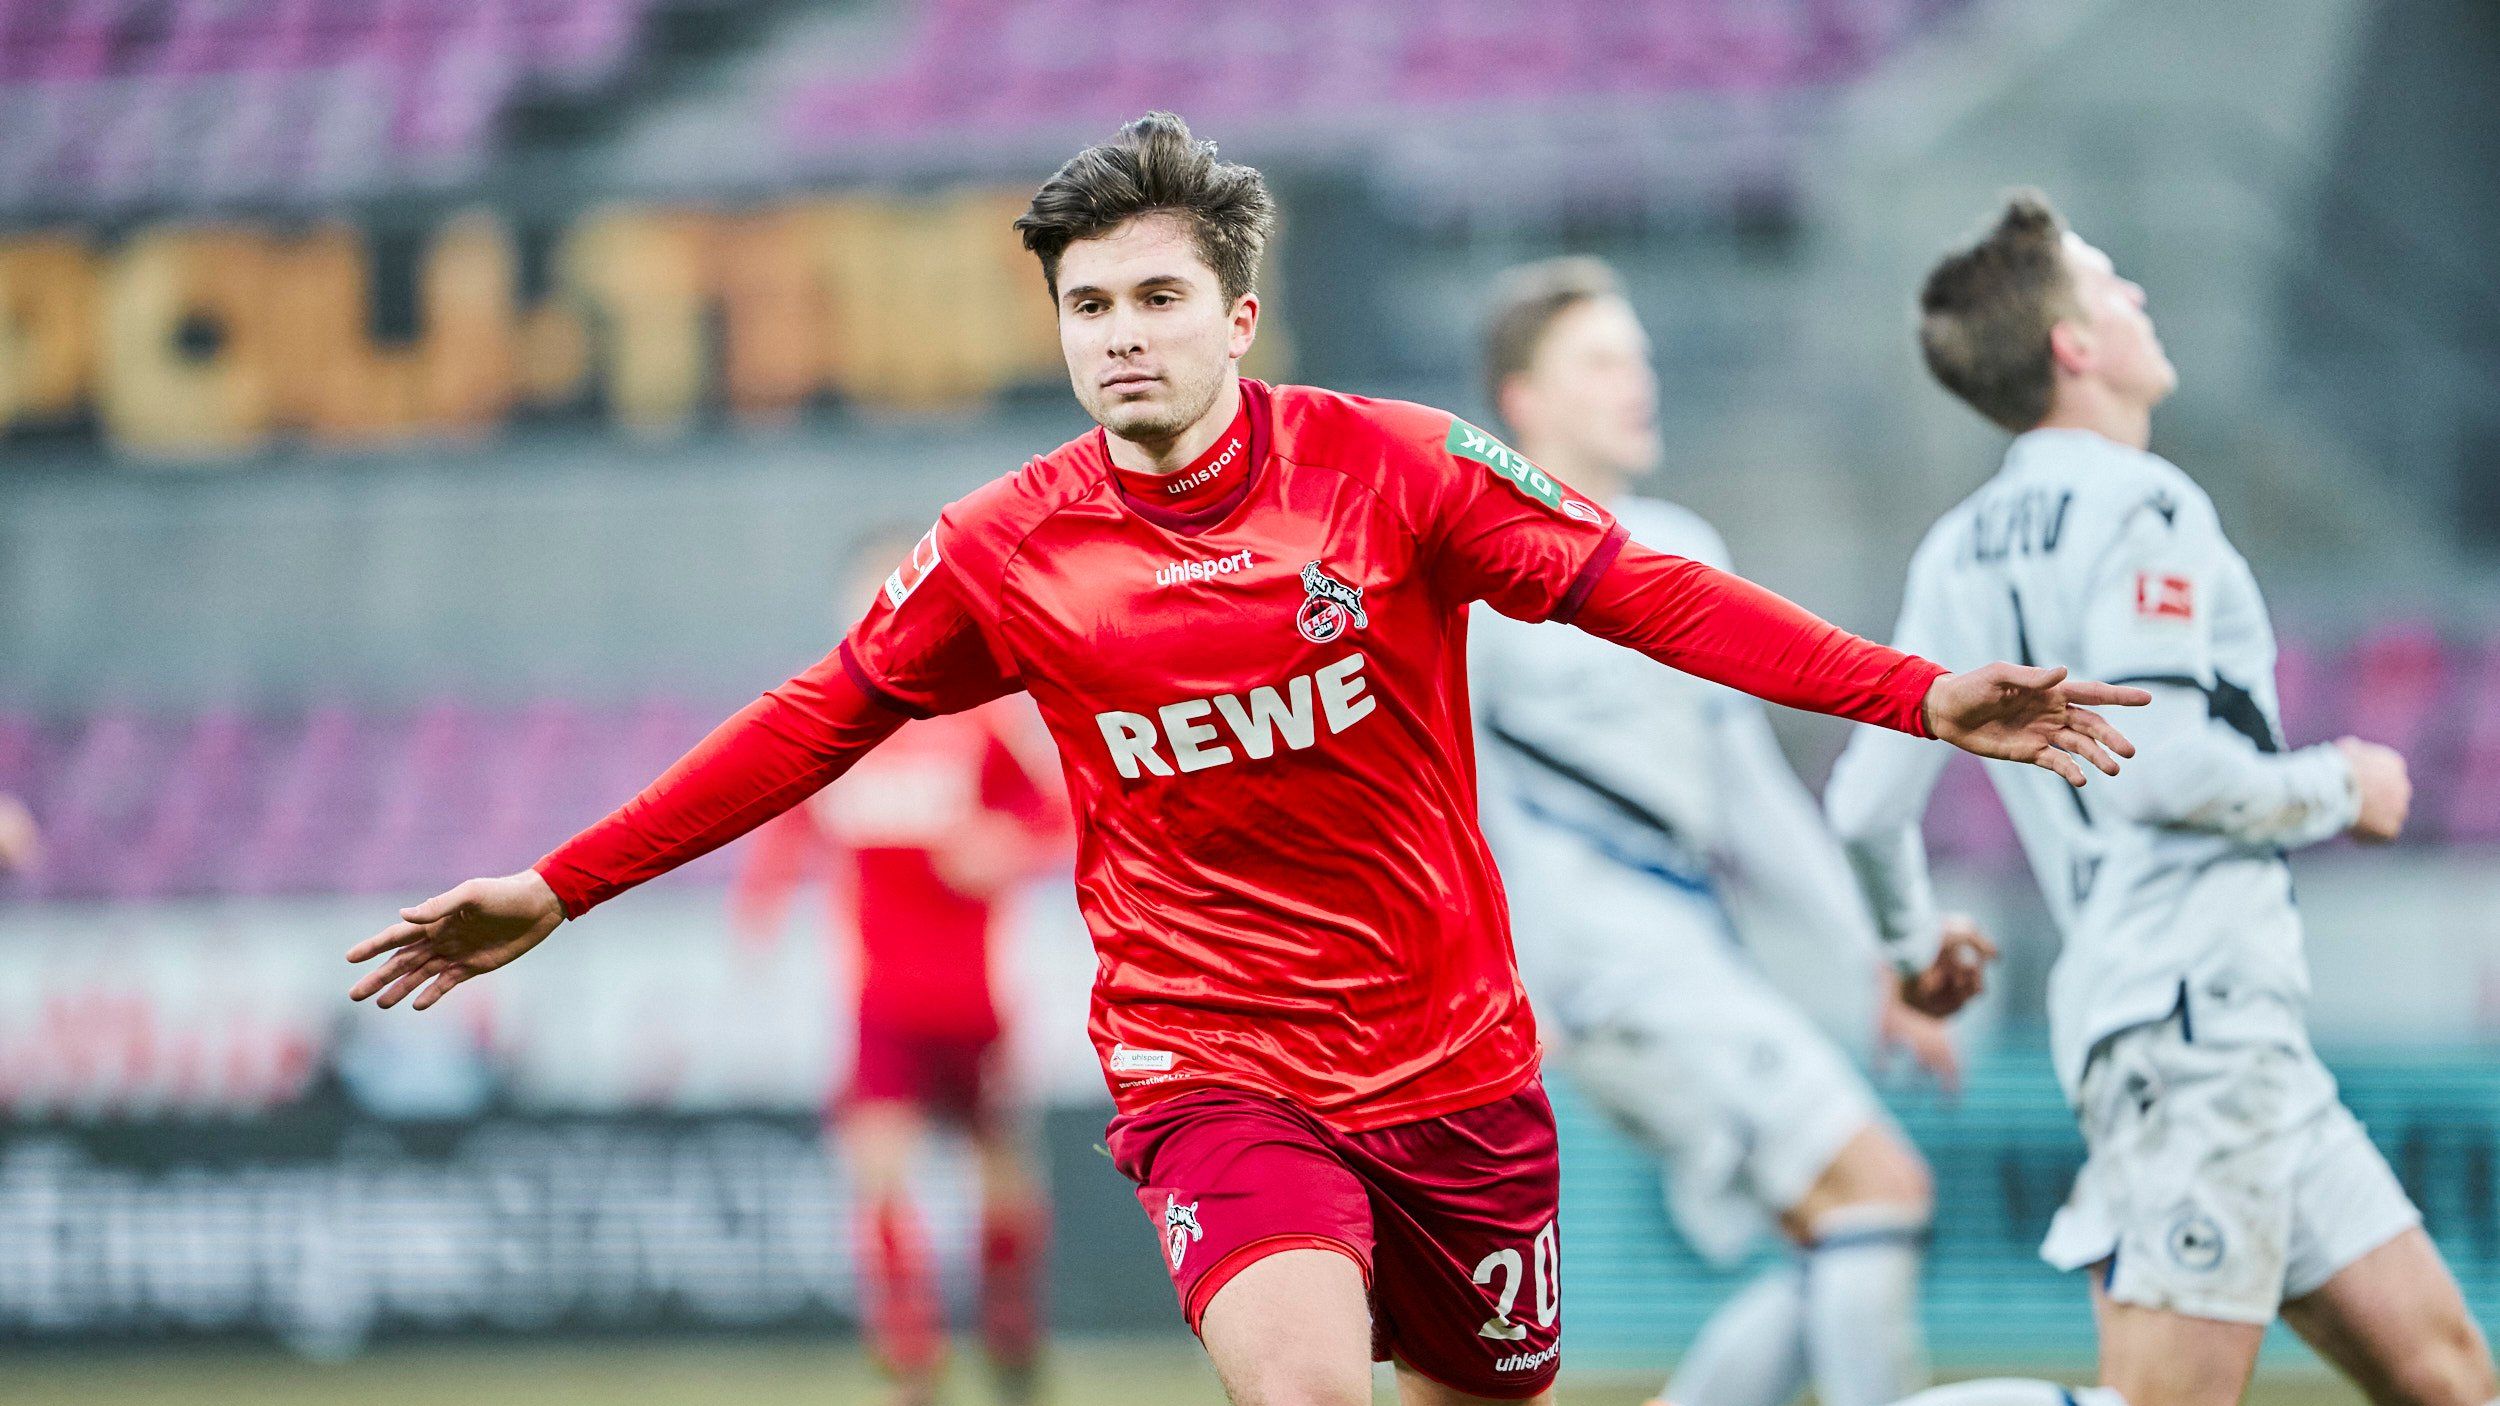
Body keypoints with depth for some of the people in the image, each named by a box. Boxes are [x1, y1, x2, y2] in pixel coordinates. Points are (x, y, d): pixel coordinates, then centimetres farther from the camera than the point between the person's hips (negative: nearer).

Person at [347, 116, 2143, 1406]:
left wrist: (1922, 696, -14)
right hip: (1209, 1062, -2)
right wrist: (559, 890, 7)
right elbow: (820, 719, 8)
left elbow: (1645, 593, -5)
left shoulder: (1392, 466, -6)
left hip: (1454, 1059, 2)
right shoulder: (1010, 548, -3)